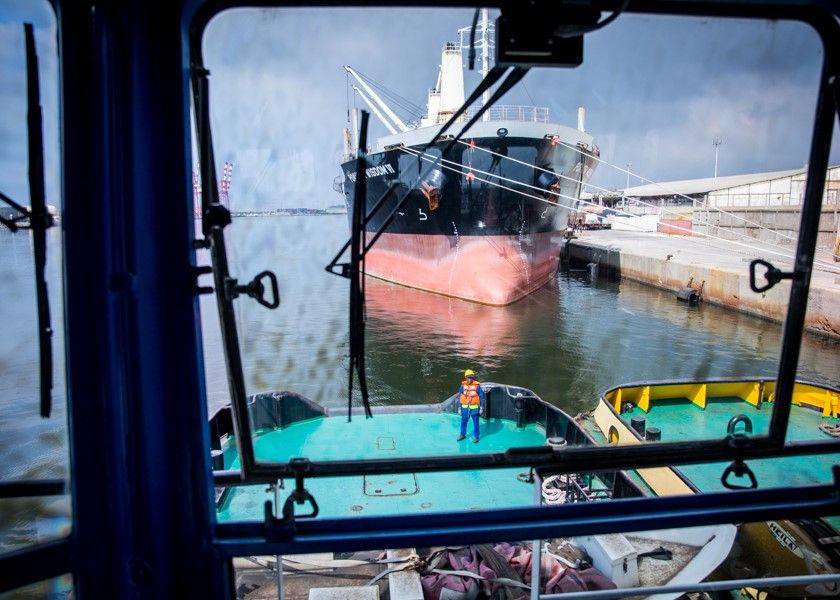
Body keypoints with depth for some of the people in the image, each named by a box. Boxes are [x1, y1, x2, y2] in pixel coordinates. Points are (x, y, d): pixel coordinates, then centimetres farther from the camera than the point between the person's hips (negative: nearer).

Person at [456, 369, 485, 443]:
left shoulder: (477, 386, -9)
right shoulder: (463, 385, -1)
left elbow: (481, 397, -3)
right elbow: (459, 397, 6)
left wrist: (481, 407, -4)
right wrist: (459, 407, 6)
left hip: (474, 408, -3)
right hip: (465, 407, 3)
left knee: (475, 423, 5)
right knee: (463, 421, 14)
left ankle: (476, 436, 19)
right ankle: (462, 434, 32)